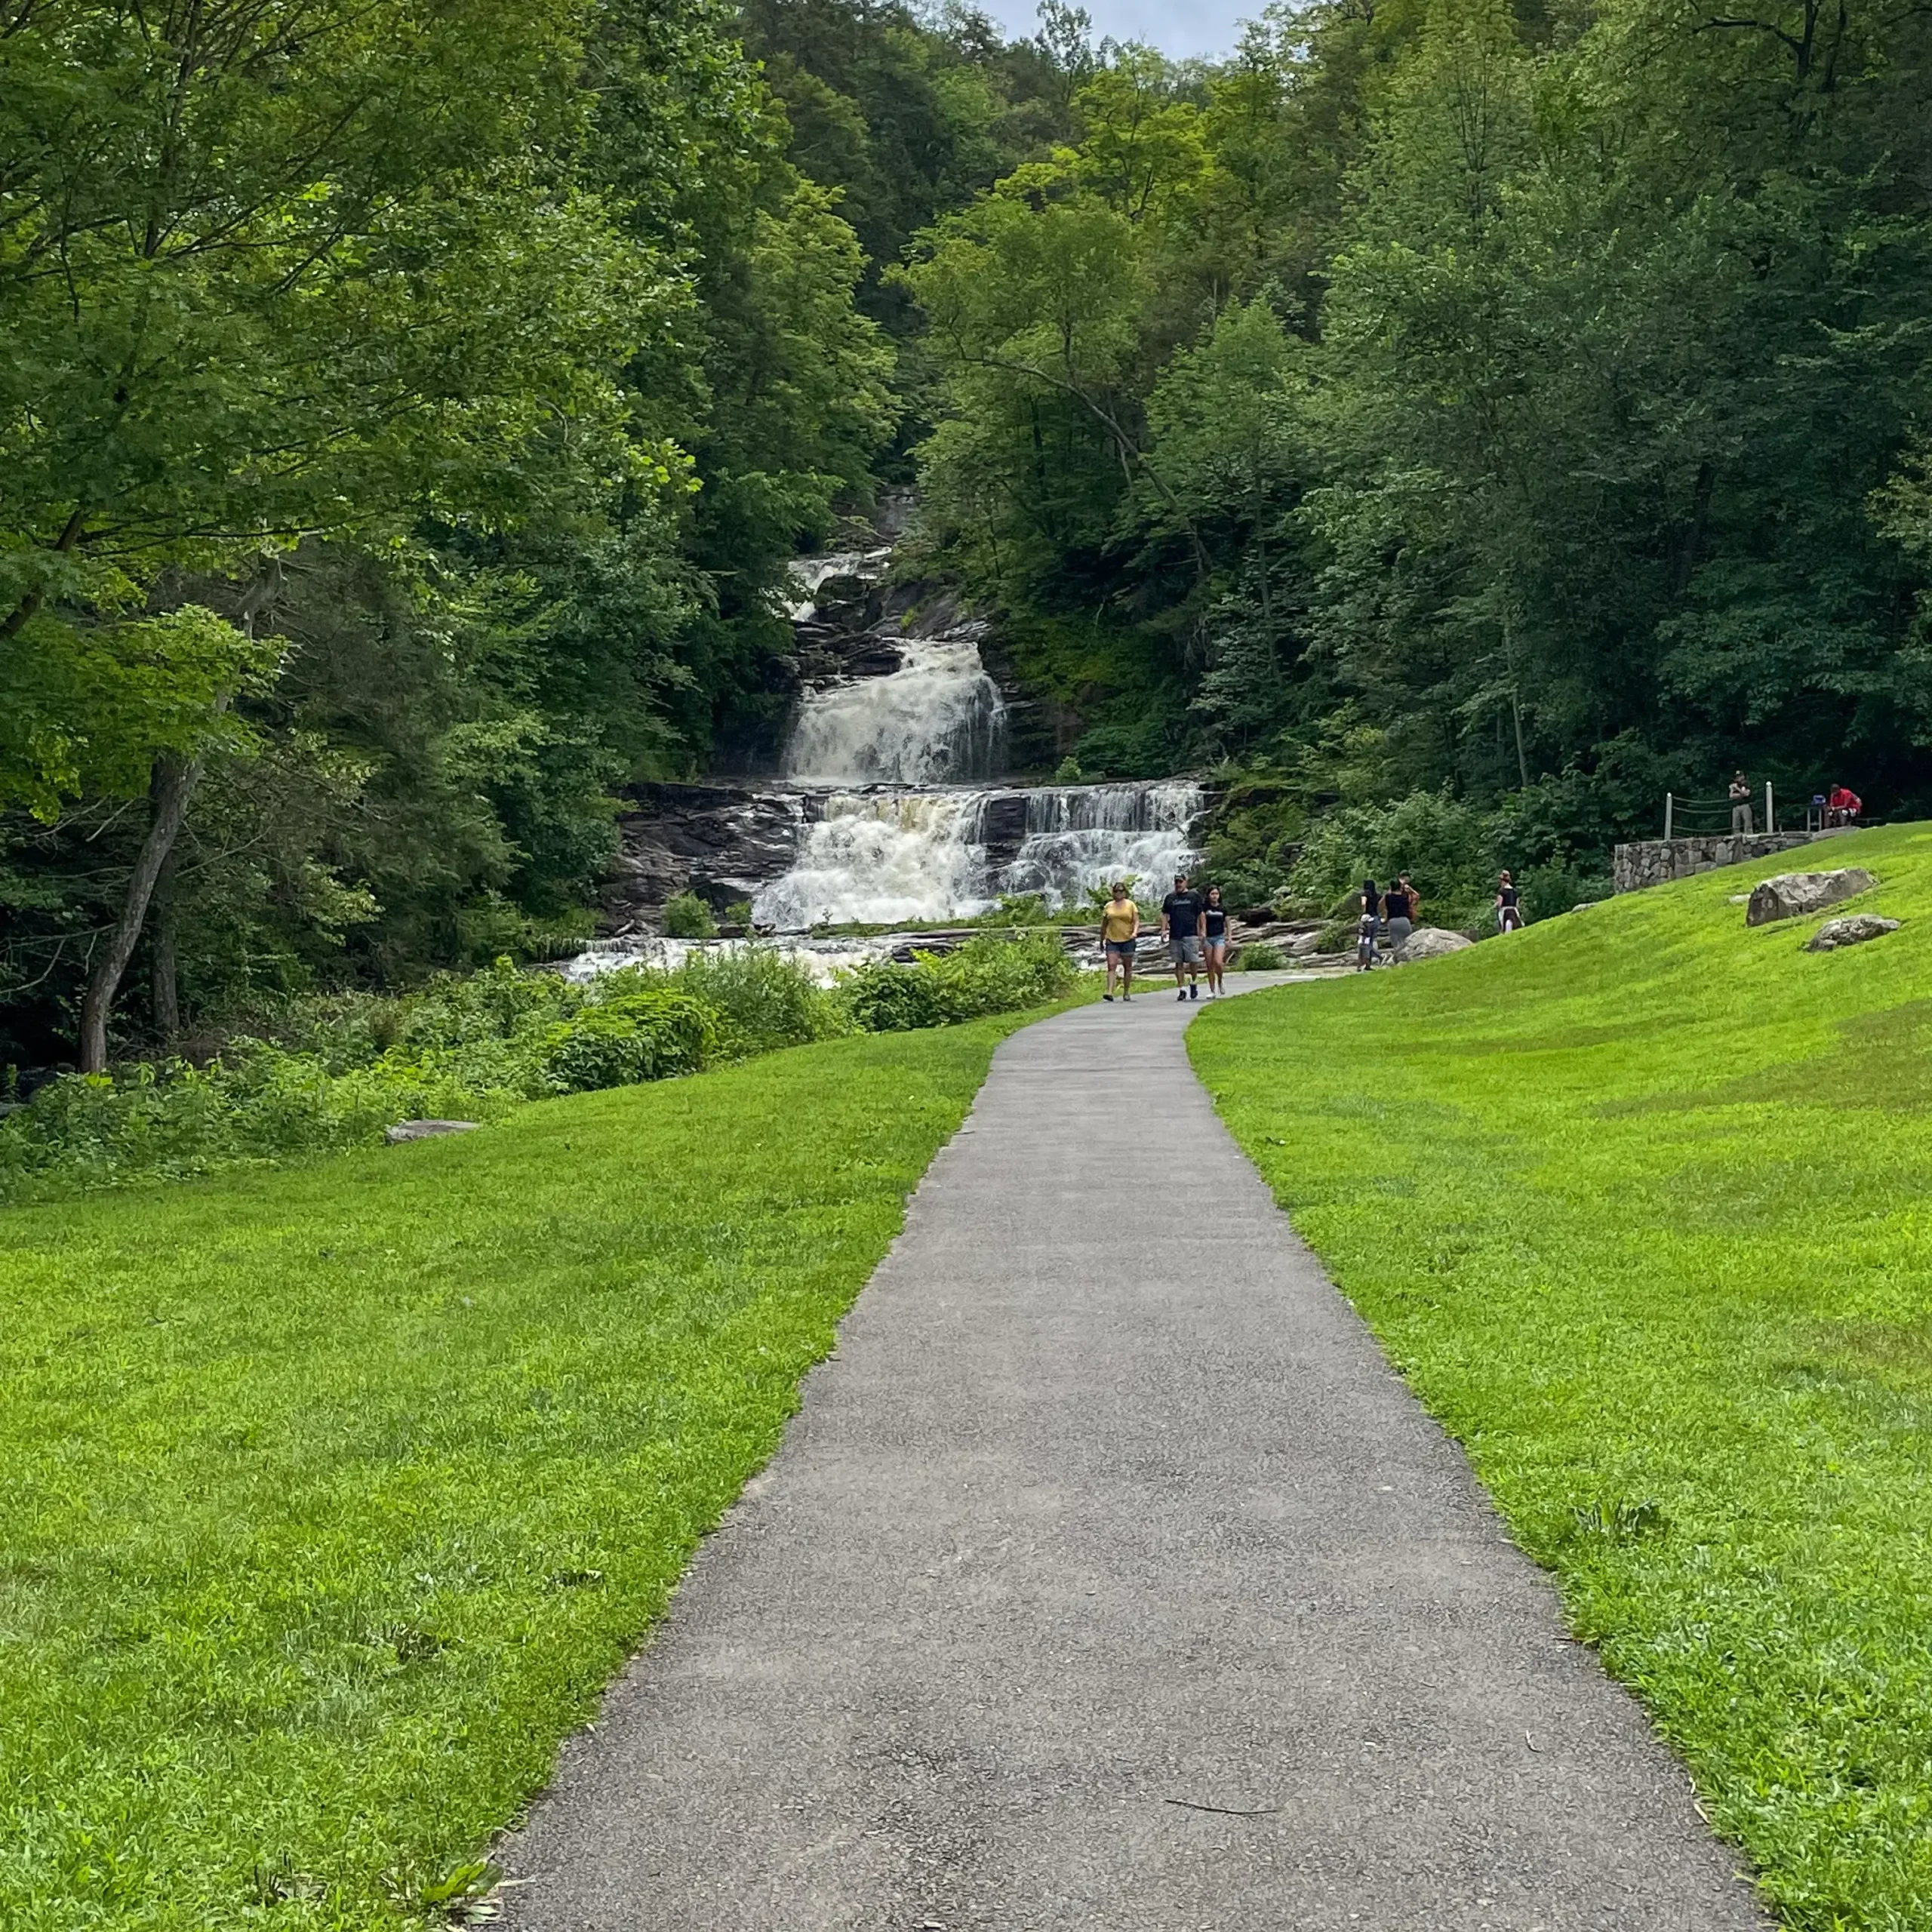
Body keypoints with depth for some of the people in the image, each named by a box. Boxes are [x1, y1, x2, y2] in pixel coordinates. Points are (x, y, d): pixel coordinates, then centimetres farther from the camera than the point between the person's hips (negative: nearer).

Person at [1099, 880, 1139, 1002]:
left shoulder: (1130, 905, 4)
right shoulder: (1108, 906, 9)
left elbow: (1136, 921, 1)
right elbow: (1104, 924, 15)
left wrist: (1135, 932, -18)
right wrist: (1101, 940, 16)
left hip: (1127, 940, 0)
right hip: (1112, 941, 0)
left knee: (1127, 967, 7)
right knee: (1111, 966, -12)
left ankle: (1126, 993, 16)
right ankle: (1109, 992, -21)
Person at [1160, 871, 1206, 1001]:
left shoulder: (1194, 896, 6)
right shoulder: (1170, 898, 13)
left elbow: (1201, 915, 7)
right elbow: (1164, 915, 15)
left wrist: (1203, 931, 0)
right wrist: (1163, 929, 1)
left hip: (1191, 935, -3)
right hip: (1175, 936, 3)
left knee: (1194, 961, -9)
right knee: (1178, 963, 4)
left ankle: (1193, 982, 16)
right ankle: (1181, 989, 9)